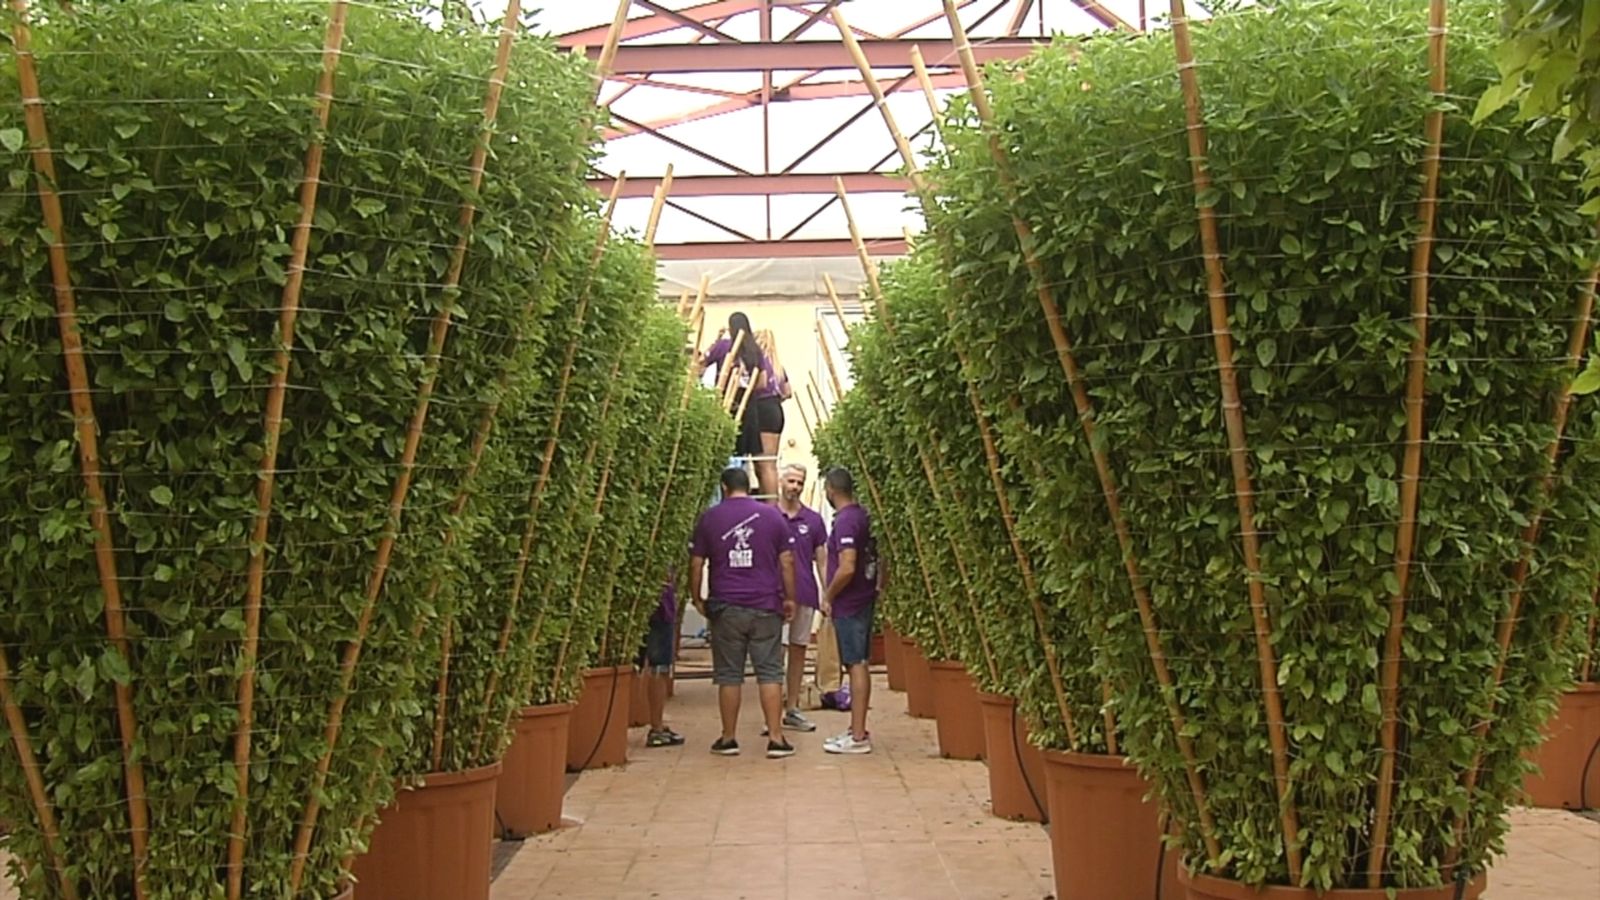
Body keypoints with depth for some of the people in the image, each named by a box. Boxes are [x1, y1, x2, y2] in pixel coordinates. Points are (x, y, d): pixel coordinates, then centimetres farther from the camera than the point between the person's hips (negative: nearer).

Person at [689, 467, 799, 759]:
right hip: (765, 606, 0)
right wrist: (789, 598, 11)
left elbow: (696, 564, 2)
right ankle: (776, 739, 1)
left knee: (729, 675, 6)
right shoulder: (772, 515, 3)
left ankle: (728, 739, 13)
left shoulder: (709, 518, 2)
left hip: (725, 607, 0)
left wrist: (697, 599, 13)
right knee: (770, 672, 3)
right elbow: (787, 561, 2)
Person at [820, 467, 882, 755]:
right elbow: (876, 559, 17)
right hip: (864, 600, 9)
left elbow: (847, 567, -25)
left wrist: (828, 596, -13)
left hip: (848, 604, -9)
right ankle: (858, 729, 21)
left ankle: (858, 737, -3)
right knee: (859, 664, 14)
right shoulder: (863, 516, 10)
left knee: (856, 665, -6)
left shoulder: (845, 521, -17)